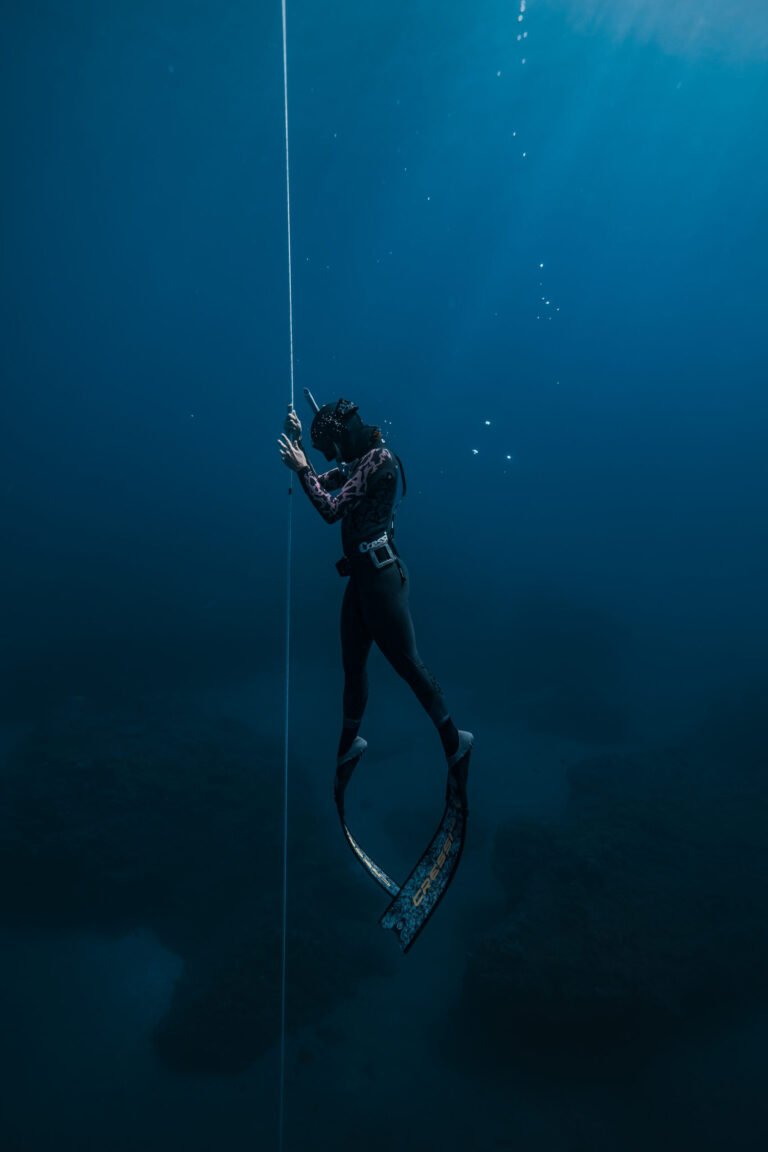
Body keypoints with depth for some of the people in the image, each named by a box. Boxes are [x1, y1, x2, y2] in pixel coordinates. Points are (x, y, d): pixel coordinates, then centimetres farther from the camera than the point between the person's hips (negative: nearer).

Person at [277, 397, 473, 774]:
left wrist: (301, 467, -10)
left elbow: (331, 509, -18)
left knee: (408, 663, -2)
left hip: (381, 575, -9)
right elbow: (320, 484, 21)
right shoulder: (357, 461, 12)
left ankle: (454, 742, 11)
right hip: (362, 574, 9)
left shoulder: (379, 460, -15)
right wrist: (296, 443, 11)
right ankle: (348, 745, 33)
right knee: (352, 663, 17)